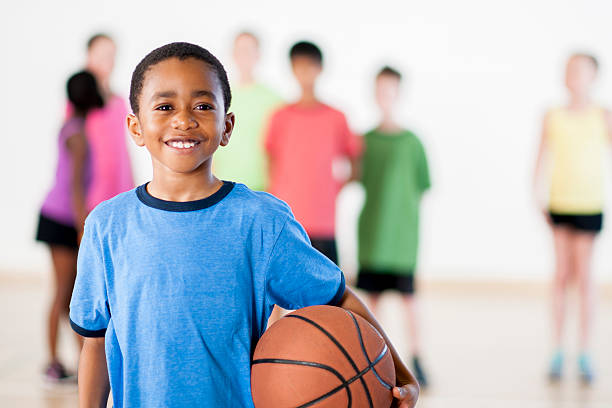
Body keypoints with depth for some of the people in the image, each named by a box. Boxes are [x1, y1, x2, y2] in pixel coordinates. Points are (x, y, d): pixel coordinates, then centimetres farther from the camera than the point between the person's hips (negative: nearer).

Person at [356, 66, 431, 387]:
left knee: (407, 295, -2)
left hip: (402, 233, -2)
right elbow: (363, 180, 12)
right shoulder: (366, 140, 6)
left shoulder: (411, 141, -1)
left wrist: (406, 211, -4)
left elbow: (422, 186, 3)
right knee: (372, 295, 5)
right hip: (371, 232, 2)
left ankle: (416, 359, 7)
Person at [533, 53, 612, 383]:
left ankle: (584, 354, 8)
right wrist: (537, 194, -4)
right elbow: (543, 157, 4)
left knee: (584, 276, 0)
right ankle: (557, 351, 10)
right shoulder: (554, 117, 3)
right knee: (561, 276, 4)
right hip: (559, 204, 2)